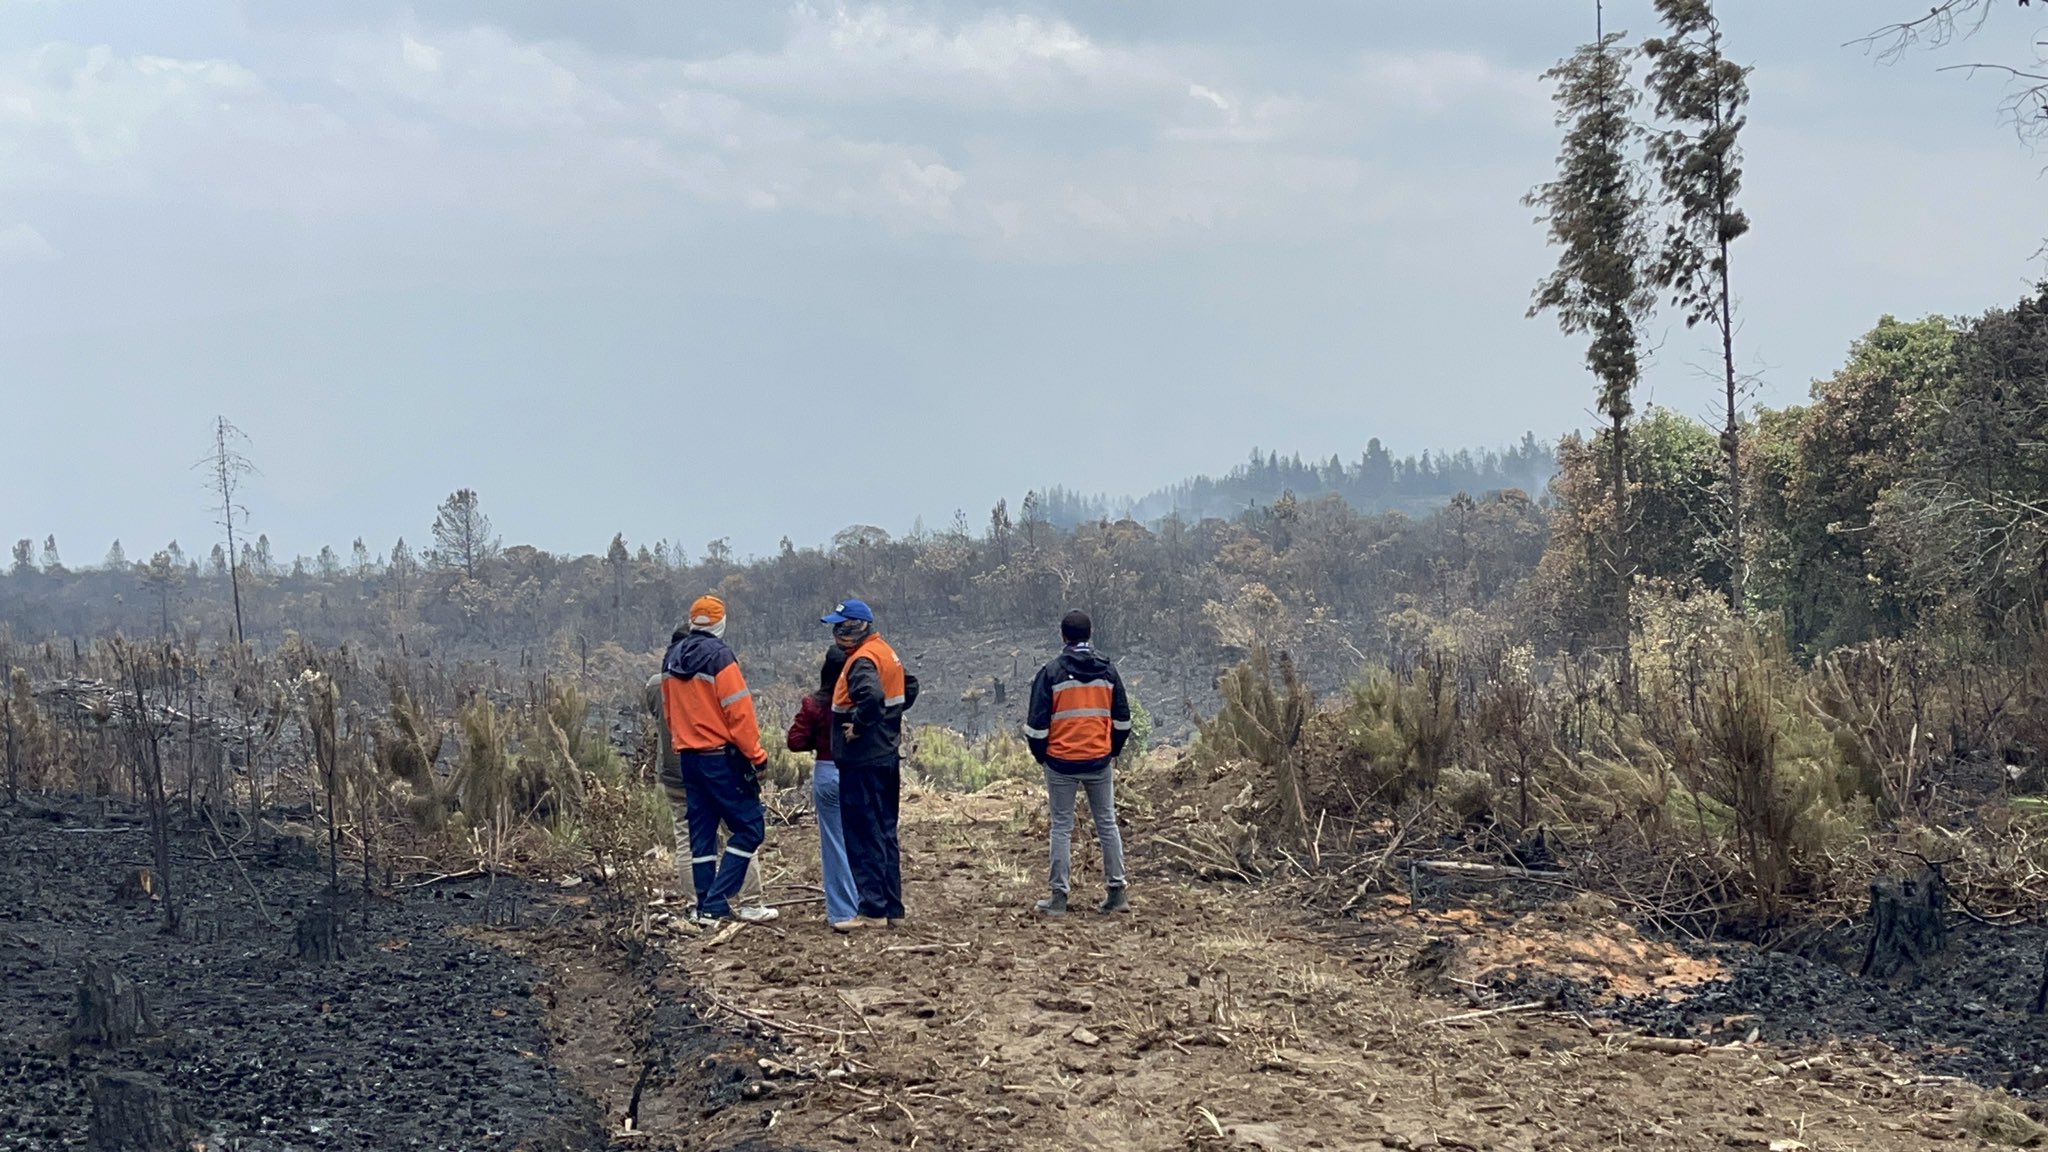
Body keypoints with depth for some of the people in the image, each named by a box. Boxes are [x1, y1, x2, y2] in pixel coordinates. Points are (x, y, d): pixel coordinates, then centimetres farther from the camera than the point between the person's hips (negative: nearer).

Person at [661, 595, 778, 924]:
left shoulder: (672, 659, 10)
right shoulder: (718, 656, -13)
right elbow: (739, 711, -15)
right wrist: (756, 755, -10)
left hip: (687, 757, 8)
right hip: (721, 755, -8)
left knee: (701, 831, 11)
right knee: (749, 826, -2)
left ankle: (708, 905, 11)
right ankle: (718, 898, -9)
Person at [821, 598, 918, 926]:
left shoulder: (863, 660, -17)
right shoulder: (887, 653, 13)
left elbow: (872, 695, -36)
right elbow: (910, 688, 27)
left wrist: (859, 726, -22)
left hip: (862, 761, -10)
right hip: (888, 756, 10)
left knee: (864, 837, -4)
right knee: (886, 833, 14)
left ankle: (873, 910, -2)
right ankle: (893, 909, 19)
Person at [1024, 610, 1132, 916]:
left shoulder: (1052, 672, -6)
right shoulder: (1108, 672, 4)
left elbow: (1037, 722, -6)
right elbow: (1122, 719, 10)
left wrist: (1040, 756, 9)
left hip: (1061, 763, -2)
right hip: (1100, 761, 2)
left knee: (1062, 827, 4)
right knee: (1107, 824, 11)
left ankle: (1059, 896, 4)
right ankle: (1117, 892, 11)